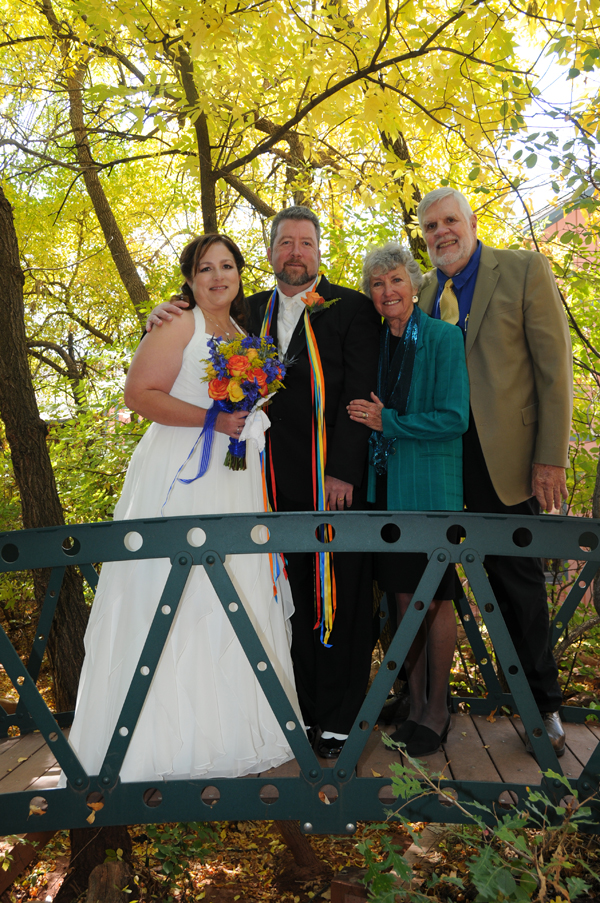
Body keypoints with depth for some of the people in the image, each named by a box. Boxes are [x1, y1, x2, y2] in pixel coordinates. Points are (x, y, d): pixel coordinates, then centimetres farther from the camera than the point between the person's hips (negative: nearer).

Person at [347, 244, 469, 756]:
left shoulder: (443, 338, -7)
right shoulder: (376, 343, 10)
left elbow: (454, 418, -13)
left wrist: (388, 422, -14)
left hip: (430, 487, -5)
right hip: (387, 487, 5)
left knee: (435, 600, 5)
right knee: (404, 598, 11)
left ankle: (438, 710, 21)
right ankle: (416, 705, 25)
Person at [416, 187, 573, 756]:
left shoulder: (525, 270, 1)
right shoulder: (422, 293, 13)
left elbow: (554, 366, -5)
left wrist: (551, 458, -11)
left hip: (501, 454, -3)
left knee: (516, 577, 6)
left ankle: (541, 701, 25)